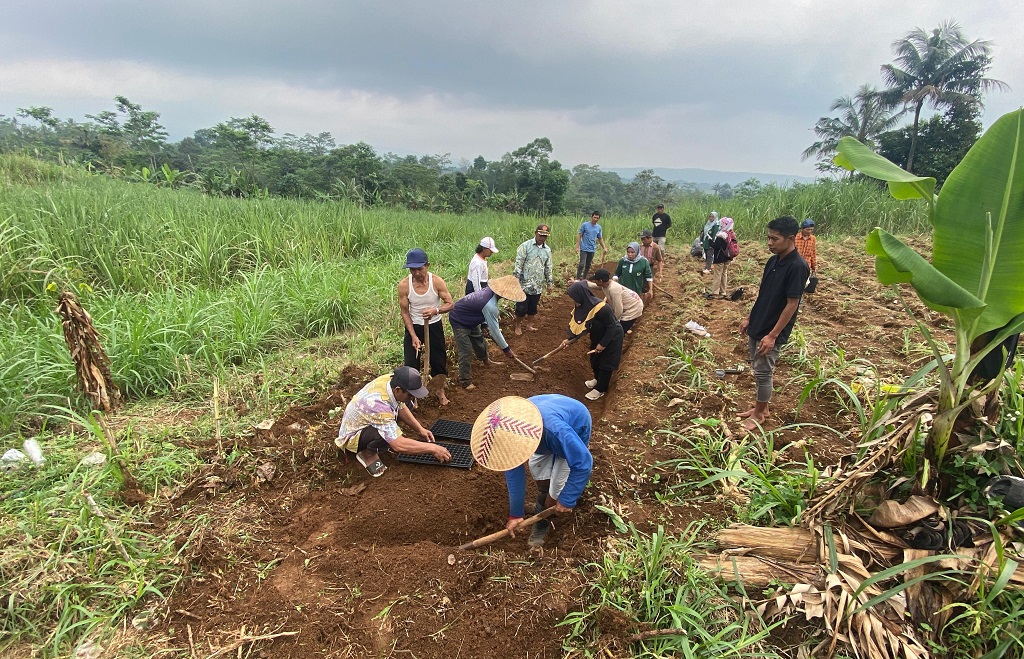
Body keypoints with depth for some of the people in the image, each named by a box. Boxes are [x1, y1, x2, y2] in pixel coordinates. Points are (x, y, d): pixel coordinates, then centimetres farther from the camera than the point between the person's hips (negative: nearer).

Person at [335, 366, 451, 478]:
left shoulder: (391, 379, -19)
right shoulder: (379, 404, -41)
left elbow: (401, 407, 2)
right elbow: (398, 445, -40)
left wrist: (420, 429, -6)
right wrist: (432, 448, -33)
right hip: (353, 436, -8)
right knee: (387, 435, -36)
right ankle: (368, 453, -5)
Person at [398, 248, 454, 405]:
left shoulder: (437, 282, -18)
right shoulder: (403, 285, -17)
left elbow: (450, 304, -13)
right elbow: (405, 312, -10)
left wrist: (435, 310, -34)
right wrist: (414, 336, -16)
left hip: (434, 326, 0)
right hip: (413, 327, 0)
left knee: (439, 360, 12)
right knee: (410, 363, 0)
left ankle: (441, 391, 37)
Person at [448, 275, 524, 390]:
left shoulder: (490, 290, -12)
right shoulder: (490, 305, -37)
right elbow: (494, 330, -29)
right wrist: (506, 348, -19)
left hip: (469, 319, 9)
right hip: (459, 321, -9)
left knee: (479, 341, 23)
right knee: (466, 351, -9)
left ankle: (486, 361, 48)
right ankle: (465, 381, 2)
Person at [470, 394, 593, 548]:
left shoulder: (556, 431, -49)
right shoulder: (507, 431, -28)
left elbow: (583, 463, -34)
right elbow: (514, 472, -15)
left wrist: (567, 499, -23)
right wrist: (515, 513, -7)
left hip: (576, 430, -4)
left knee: (556, 489, -6)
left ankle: (542, 520, 21)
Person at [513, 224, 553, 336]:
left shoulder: (547, 250, 6)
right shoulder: (525, 246, -10)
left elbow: (548, 268, 17)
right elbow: (518, 265, -12)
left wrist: (549, 282, 19)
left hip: (538, 286, 5)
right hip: (524, 284, -5)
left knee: (533, 307, 16)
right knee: (521, 308, 1)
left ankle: (529, 325, 34)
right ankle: (518, 326, 22)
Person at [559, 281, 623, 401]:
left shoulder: (601, 308, -38)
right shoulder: (583, 306, -13)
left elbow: (612, 326, -28)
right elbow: (579, 326, 0)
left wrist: (603, 344, -22)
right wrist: (569, 340, -1)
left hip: (611, 337, -8)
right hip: (598, 336, 8)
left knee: (605, 363, 6)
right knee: (595, 359, 23)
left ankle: (601, 389, 22)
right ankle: (598, 379, 48)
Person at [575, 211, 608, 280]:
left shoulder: (599, 227, 7)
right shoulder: (585, 225, -6)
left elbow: (600, 239, 16)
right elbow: (579, 235, -5)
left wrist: (604, 248, 9)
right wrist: (577, 247, -12)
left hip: (592, 249, 5)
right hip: (584, 249, -4)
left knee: (588, 266, 10)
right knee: (582, 264, -14)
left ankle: (584, 279, 20)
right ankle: (577, 279, -8)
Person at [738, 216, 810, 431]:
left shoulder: (797, 266, -20)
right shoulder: (773, 261, 5)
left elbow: (792, 304, -20)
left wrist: (772, 335, -21)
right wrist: (749, 318, 14)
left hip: (772, 332, -8)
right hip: (757, 326, 8)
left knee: (763, 372, 4)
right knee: (758, 370, 17)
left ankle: (759, 413, 21)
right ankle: (761, 407, 32)